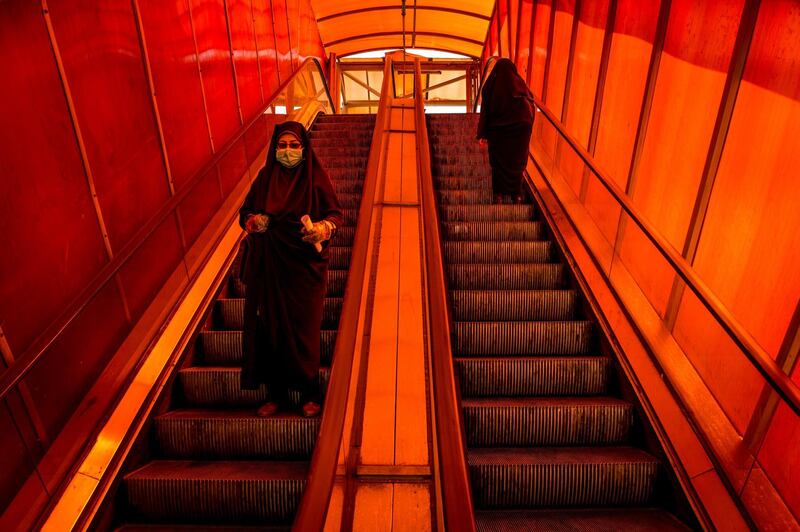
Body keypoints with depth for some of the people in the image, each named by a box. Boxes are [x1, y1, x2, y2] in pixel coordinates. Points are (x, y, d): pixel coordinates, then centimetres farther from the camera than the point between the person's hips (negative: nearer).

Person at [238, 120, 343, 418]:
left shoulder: (315, 177, 0)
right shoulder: (265, 177, 7)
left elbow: (335, 213, 1)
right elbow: (246, 210, 14)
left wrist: (322, 228, -20)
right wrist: (254, 221, -9)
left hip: (305, 263, -2)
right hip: (269, 263, 3)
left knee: (304, 326, 0)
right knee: (271, 324, 4)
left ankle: (309, 393, 14)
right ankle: (276, 393, 18)